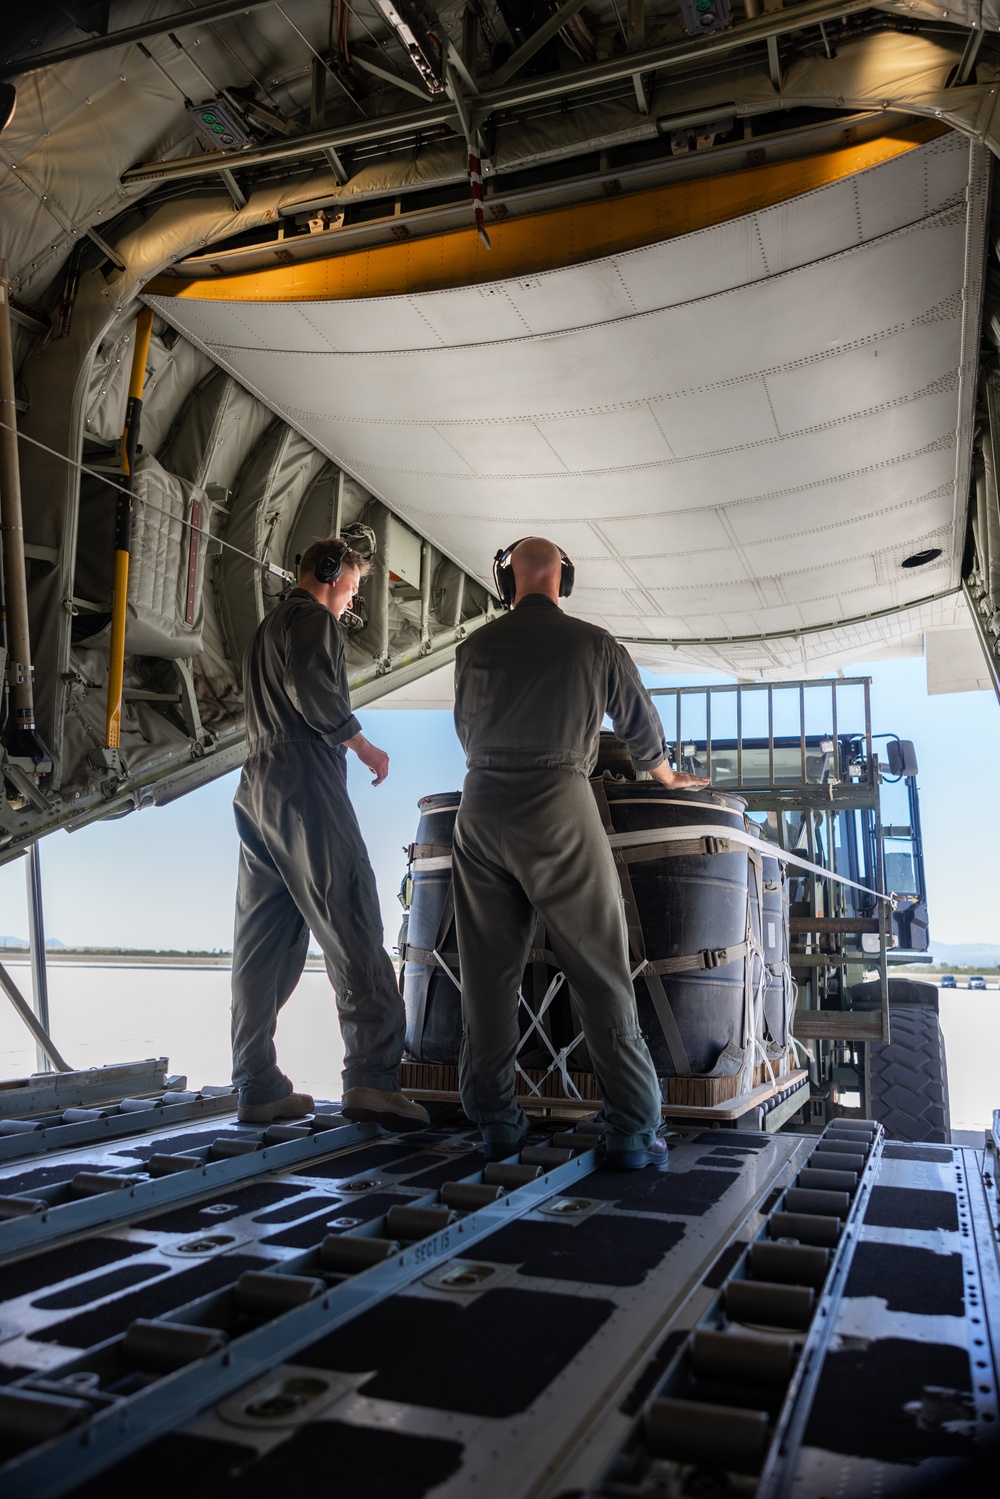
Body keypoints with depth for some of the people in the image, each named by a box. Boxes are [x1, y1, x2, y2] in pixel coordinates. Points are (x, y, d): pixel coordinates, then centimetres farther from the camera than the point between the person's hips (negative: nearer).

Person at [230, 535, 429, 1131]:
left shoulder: (267, 628, 29)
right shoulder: (314, 619, -1)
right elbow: (310, 685, -19)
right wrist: (361, 742, -9)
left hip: (258, 787, 10)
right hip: (305, 786, -10)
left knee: (264, 943, 7)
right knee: (352, 932, -13)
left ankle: (259, 1087, 9)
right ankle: (372, 1076, -18)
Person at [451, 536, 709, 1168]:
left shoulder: (475, 648, 10)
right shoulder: (595, 644, 4)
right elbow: (640, 721, 17)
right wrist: (667, 775, 36)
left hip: (482, 807, 3)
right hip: (559, 807, -3)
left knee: (488, 973, 9)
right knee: (601, 973, 2)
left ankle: (496, 1122, 16)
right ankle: (633, 1130, 6)